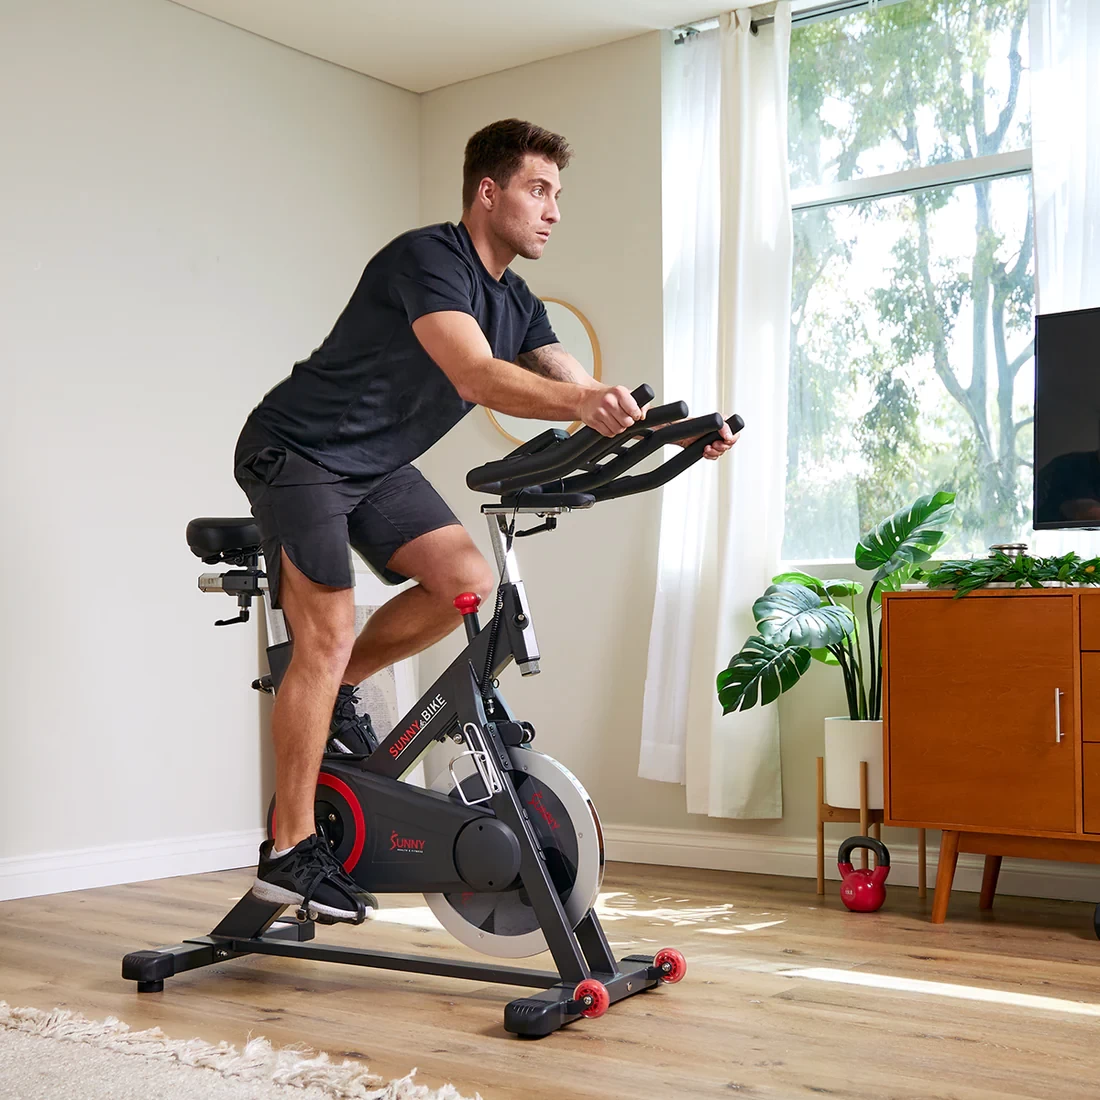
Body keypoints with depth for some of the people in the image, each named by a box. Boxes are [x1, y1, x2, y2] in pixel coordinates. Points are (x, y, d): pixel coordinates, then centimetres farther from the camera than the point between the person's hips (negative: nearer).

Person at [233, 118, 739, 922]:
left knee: (468, 582, -9)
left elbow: (585, 395, 2)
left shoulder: (516, 303, 5)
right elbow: (476, 377, -38)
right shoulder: (428, 260, -22)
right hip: (296, 453, -8)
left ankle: (336, 693, 13)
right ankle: (289, 852, -6)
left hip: (375, 465, 8)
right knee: (328, 634, -15)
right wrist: (586, 401, -52)